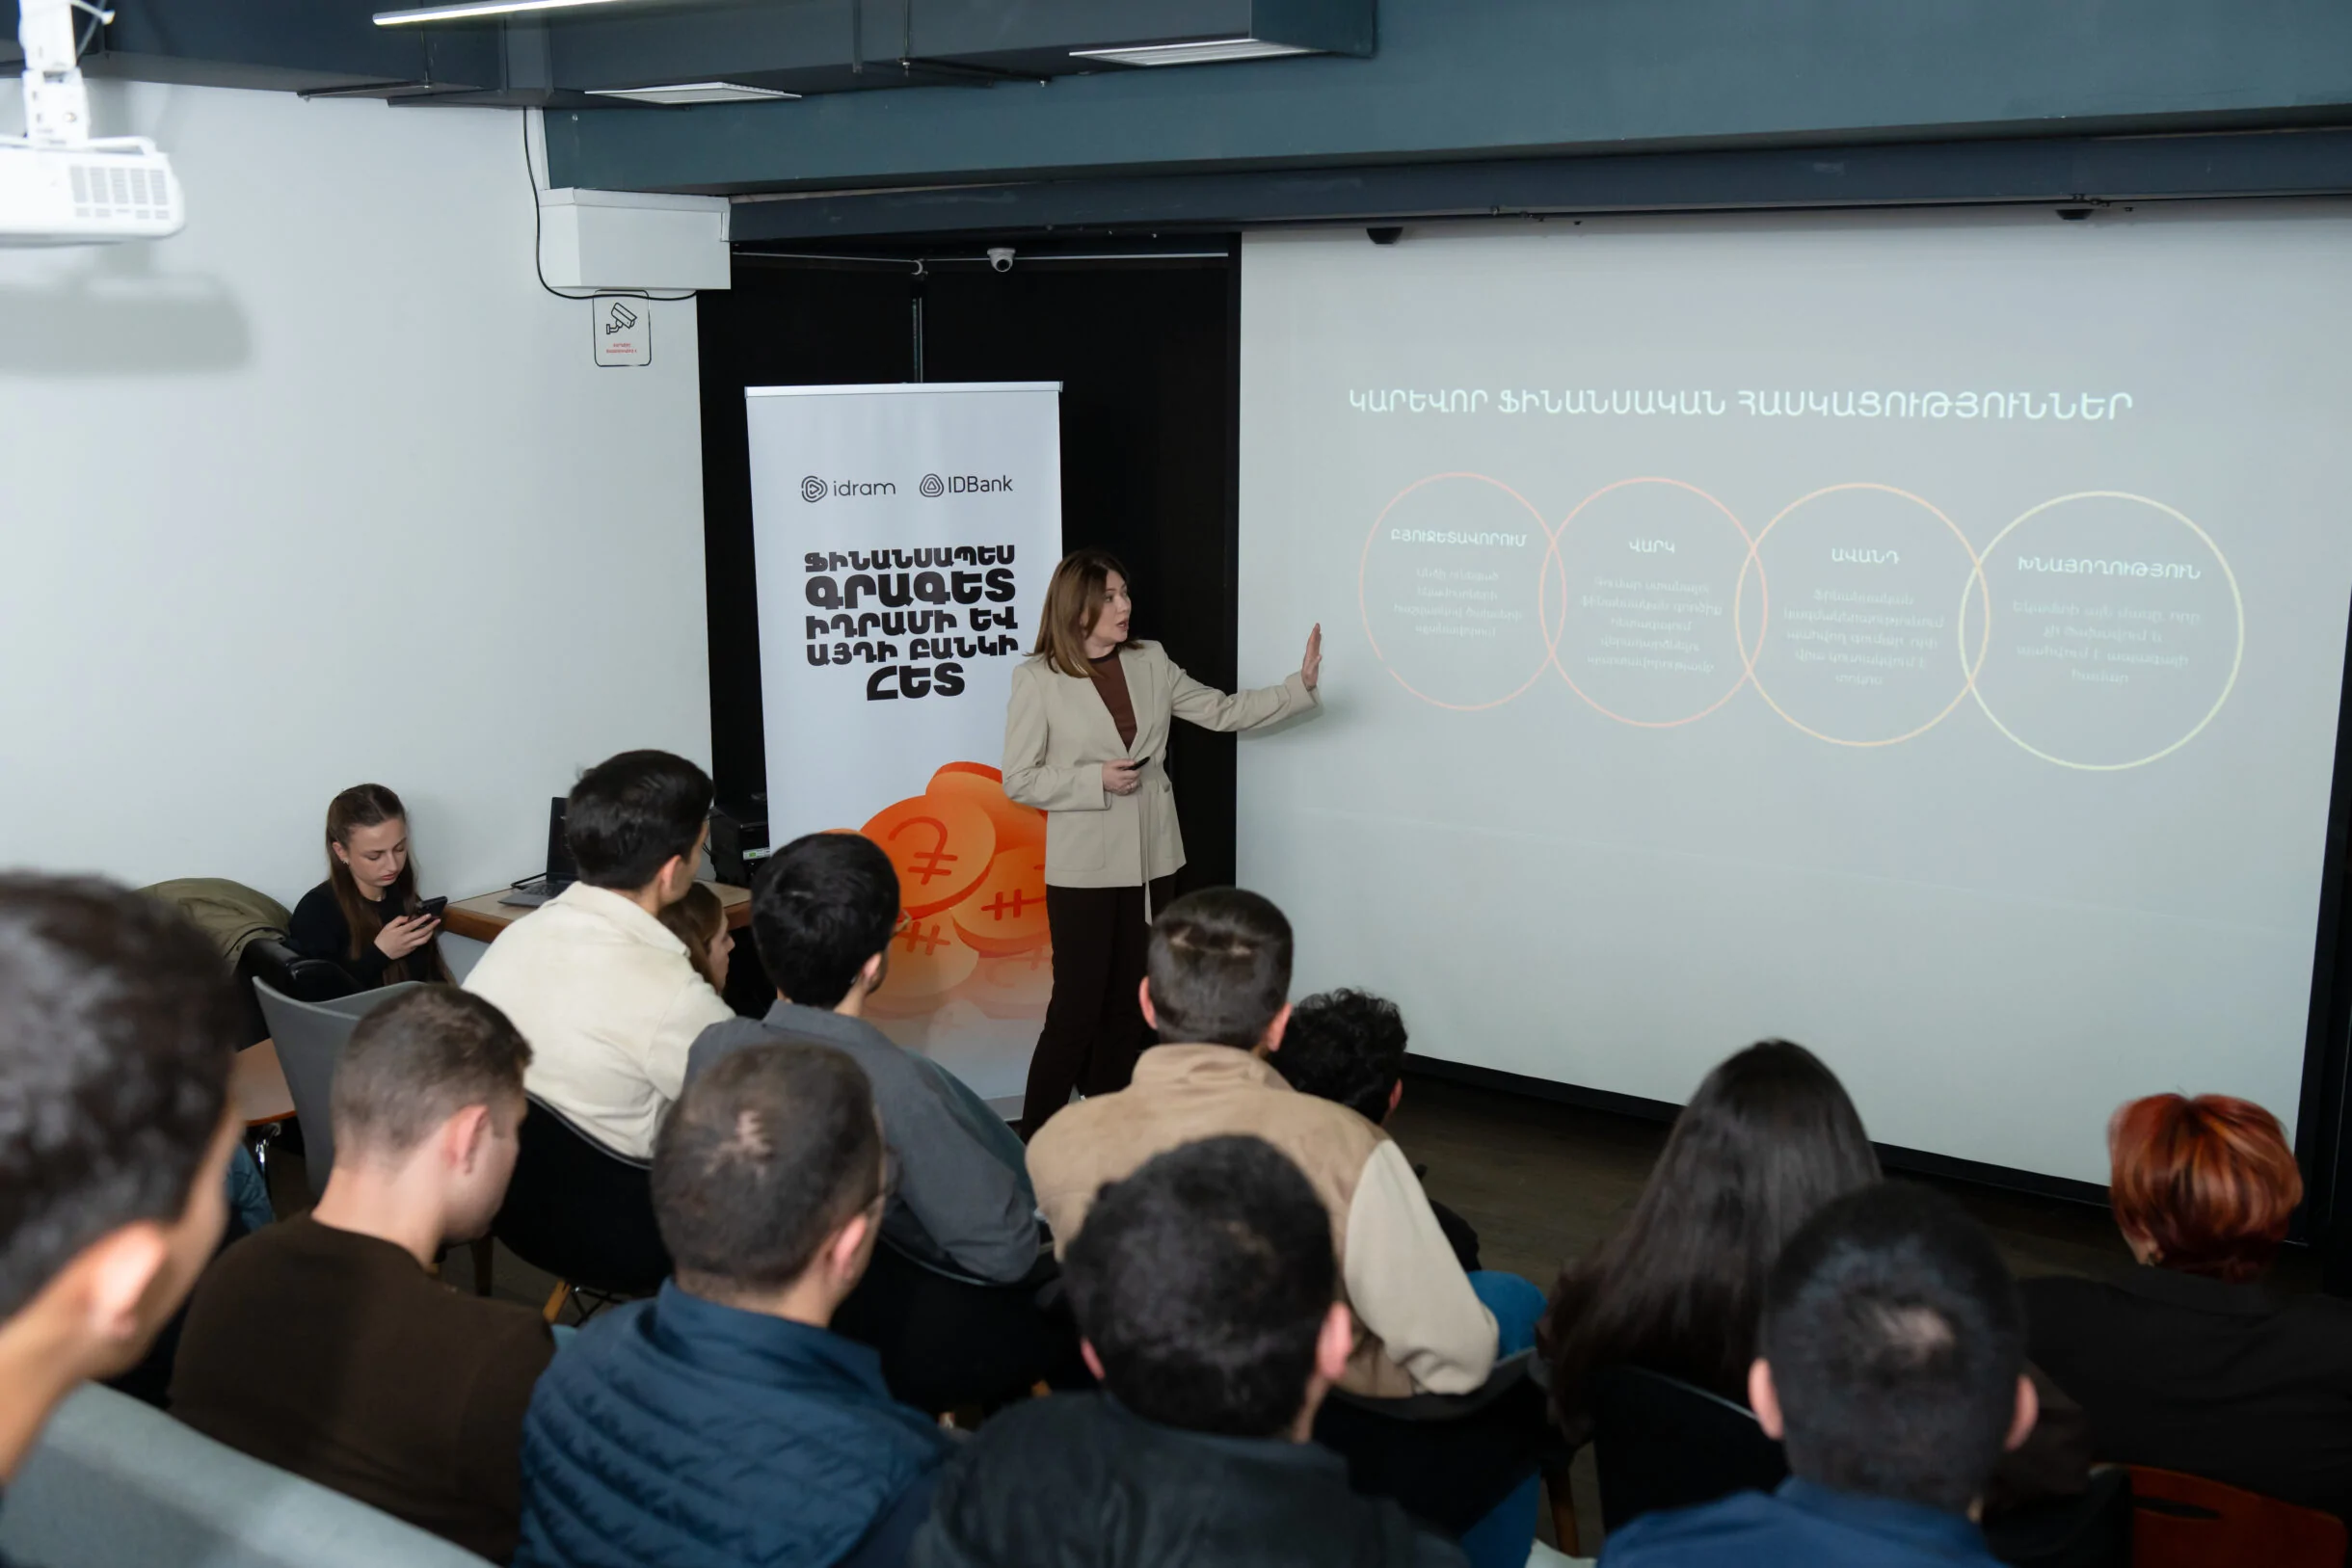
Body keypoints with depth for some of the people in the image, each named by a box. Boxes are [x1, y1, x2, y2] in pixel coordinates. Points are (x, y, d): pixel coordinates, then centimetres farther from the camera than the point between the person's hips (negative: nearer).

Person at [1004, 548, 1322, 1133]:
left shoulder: (1151, 662, 5)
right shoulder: (1037, 678, -7)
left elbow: (1223, 712, 8)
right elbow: (1019, 780, -6)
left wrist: (1300, 686, -2)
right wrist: (1096, 779, -16)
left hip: (1152, 859, 5)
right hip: (1085, 865, -5)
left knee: (1130, 1002, 10)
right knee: (1077, 1007, -4)